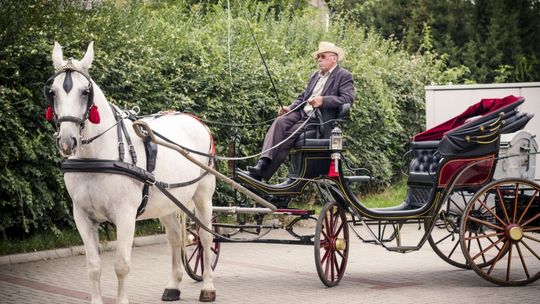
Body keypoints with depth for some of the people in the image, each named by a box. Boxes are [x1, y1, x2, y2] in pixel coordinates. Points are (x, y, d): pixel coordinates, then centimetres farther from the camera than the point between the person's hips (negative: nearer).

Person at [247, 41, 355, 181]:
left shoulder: (344, 76, 1)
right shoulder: (315, 75, 25)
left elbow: (348, 98, -14)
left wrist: (323, 100, -25)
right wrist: (290, 108, 3)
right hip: (301, 112, 7)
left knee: (288, 134, -26)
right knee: (280, 122, -24)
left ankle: (263, 173, -27)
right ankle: (263, 163, -35)